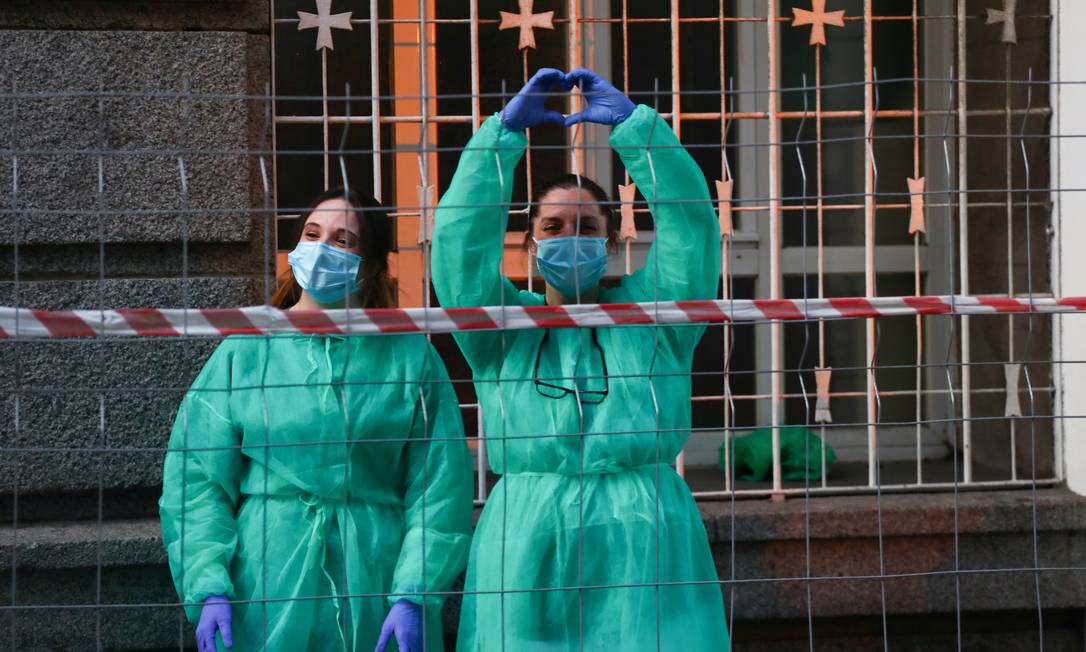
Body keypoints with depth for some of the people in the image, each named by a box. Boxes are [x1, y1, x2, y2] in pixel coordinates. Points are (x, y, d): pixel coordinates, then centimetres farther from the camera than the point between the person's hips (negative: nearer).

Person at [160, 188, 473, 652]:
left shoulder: (410, 358, 2)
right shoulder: (244, 352, 3)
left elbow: (440, 491, -2)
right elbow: (197, 478, 1)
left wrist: (412, 596, -12)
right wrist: (208, 588, -10)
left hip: (375, 589, 0)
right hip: (266, 594, 0)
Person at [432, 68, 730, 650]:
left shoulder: (649, 311, 12)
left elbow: (689, 218, 2)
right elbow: (461, 235, -1)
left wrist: (630, 122, -3)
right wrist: (506, 130, -4)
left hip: (642, 539, 0)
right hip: (526, 547, 0)